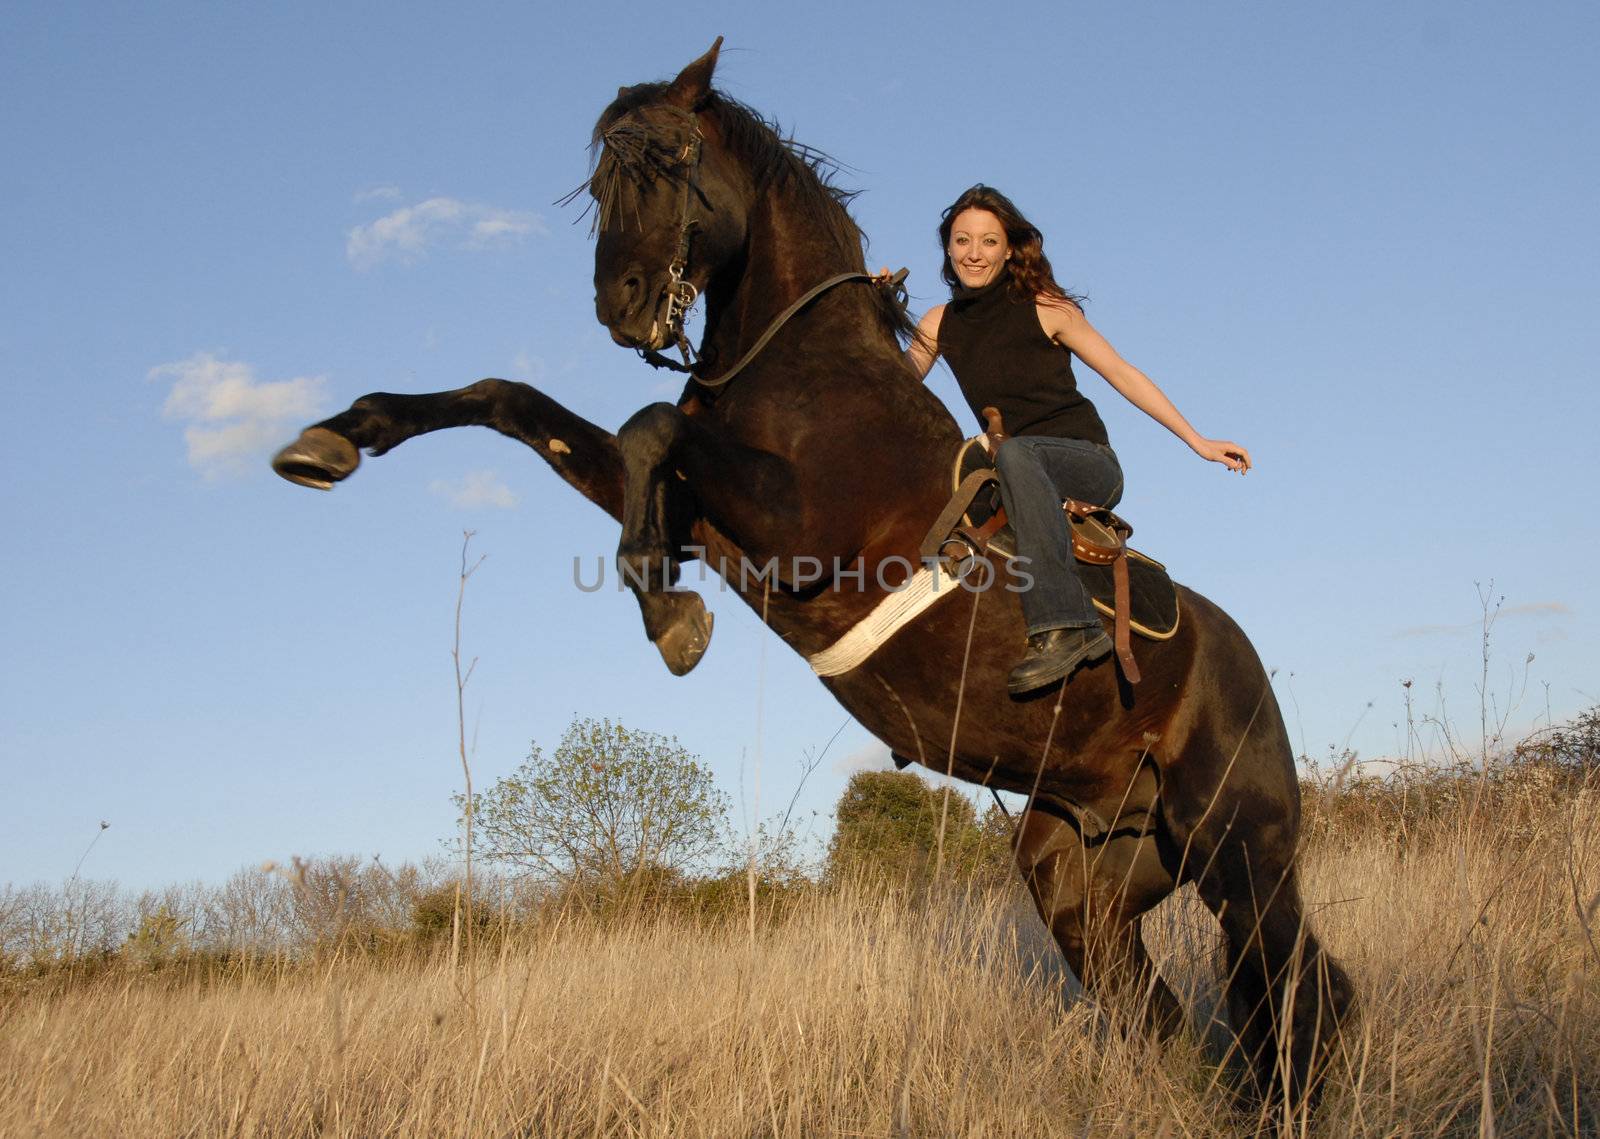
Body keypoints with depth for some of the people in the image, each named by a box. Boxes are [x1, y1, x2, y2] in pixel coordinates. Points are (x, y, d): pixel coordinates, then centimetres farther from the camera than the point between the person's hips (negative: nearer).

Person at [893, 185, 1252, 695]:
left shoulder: (1045, 309, -2)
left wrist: (1199, 442, -3)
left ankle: (1064, 625, -49)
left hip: (1089, 465, -5)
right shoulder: (940, 324, 10)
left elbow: (1123, 374, 0)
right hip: (1020, 477, 5)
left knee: (1014, 453, -37)